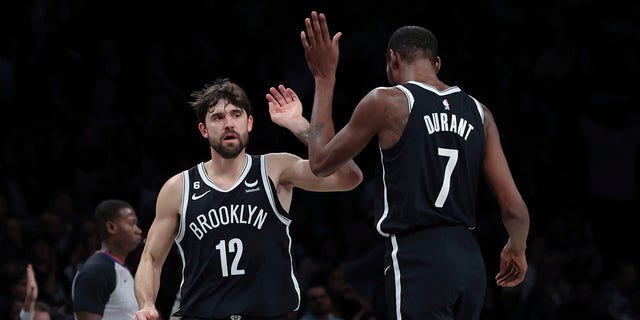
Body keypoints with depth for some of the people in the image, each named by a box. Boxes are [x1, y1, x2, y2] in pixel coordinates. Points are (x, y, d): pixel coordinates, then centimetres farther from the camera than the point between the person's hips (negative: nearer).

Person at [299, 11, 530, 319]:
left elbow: (320, 162, 10)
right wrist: (516, 249, 29)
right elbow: (514, 207, 7)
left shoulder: (387, 102, -3)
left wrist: (324, 79, 17)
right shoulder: (478, 112, 10)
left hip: (415, 258, -6)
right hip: (469, 260, 6)